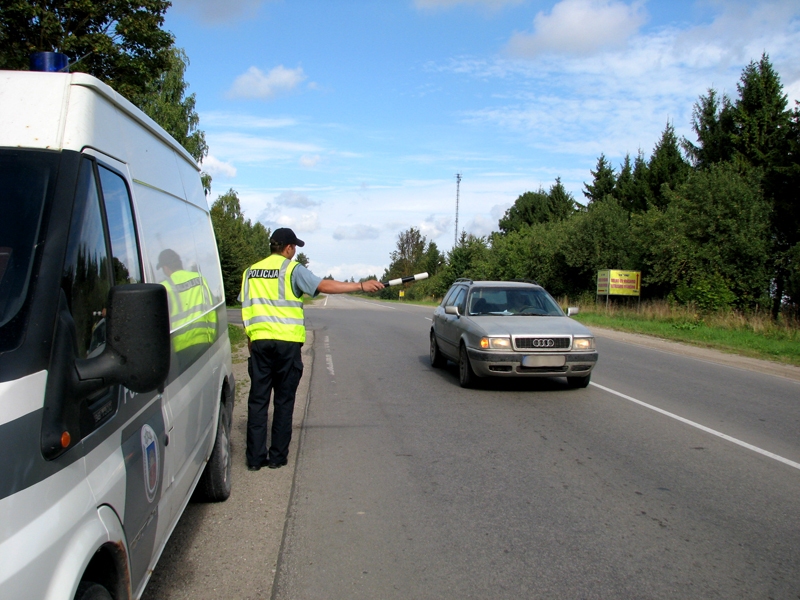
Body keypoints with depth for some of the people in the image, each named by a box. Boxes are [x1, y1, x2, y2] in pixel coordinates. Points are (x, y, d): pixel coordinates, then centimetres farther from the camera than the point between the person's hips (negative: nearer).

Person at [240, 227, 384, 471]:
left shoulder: (251, 271, 13)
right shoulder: (292, 269, -2)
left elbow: (246, 306, 15)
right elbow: (324, 285, -12)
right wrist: (361, 286, -10)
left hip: (259, 341, 4)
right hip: (286, 342, -4)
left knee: (258, 400, 8)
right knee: (283, 401, 6)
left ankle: (255, 457, 8)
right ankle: (277, 456, 10)